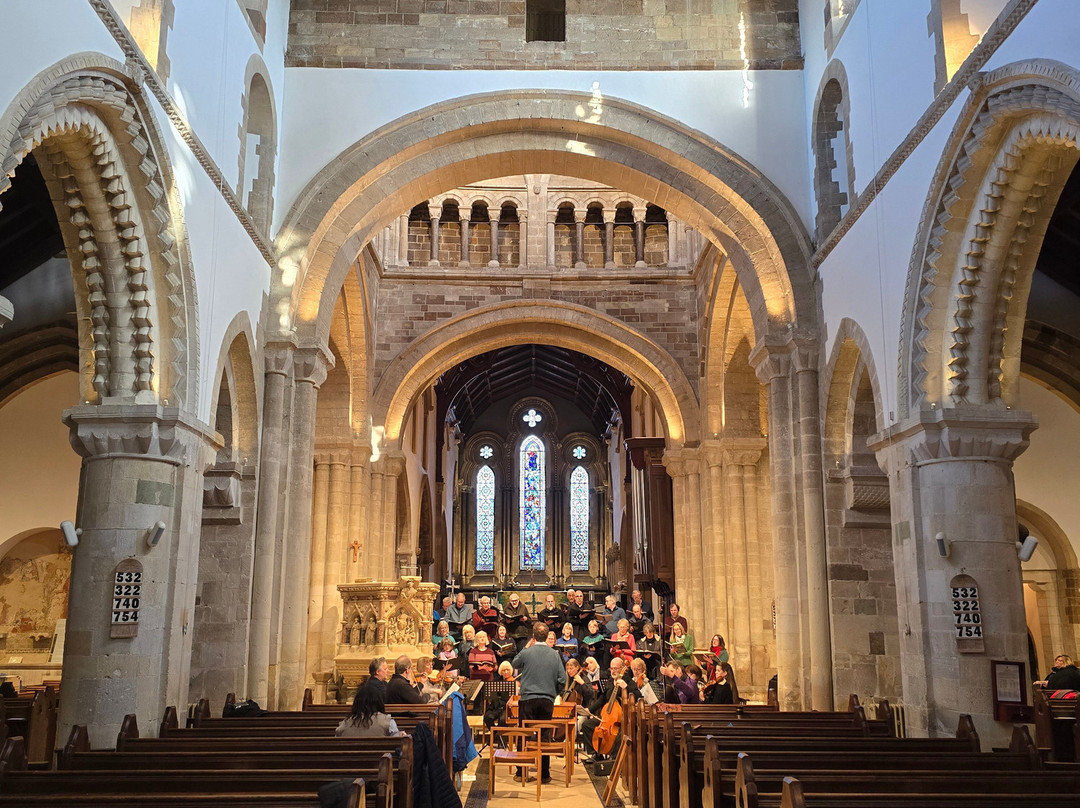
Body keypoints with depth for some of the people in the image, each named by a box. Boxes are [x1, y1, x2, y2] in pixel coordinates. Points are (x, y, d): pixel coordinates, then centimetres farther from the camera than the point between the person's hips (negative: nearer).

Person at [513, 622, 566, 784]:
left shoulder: (526, 653, -7)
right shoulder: (554, 655, -1)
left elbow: (515, 665, 15)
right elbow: (562, 679, 0)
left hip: (528, 699, -2)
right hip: (547, 701, 2)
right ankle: (544, 774, 12)